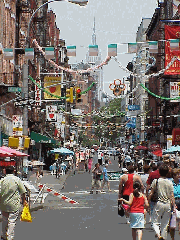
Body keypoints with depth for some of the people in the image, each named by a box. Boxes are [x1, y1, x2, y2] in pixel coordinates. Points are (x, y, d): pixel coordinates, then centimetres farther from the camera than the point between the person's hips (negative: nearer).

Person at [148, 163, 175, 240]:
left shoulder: (156, 181, -4)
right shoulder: (170, 183, 1)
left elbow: (151, 193, -4)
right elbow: (172, 196, -1)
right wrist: (173, 206, 4)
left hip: (159, 203, -2)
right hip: (168, 204, 2)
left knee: (155, 222, 6)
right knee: (165, 223, 13)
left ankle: (158, 234, -19)